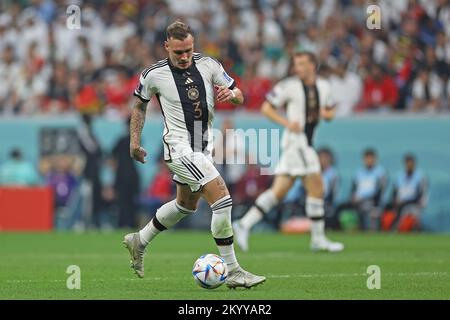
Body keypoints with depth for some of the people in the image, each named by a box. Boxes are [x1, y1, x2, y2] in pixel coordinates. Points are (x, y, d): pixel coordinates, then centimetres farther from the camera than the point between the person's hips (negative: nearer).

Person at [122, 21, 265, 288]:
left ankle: (139, 242, 45)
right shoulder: (154, 75, -11)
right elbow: (140, 105, 9)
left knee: (186, 205, 24)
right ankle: (233, 271, -13)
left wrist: (231, 93, -19)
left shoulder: (208, 65, -3)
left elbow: (239, 97, 4)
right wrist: (135, 141, 6)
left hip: (203, 146, 7)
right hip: (180, 149, -7)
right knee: (223, 199, -18)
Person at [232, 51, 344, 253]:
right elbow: (266, 108, -4)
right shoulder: (289, 85, -6)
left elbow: (330, 112, 24)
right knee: (316, 187, -7)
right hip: (296, 140, -7)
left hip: (306, 143, 7)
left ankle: (244, 224, 3)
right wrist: (287, 123, -18)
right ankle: (318, 238, 0)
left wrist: (325, 113, -1)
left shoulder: (323, 87, 12)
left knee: (279, 191, 4)